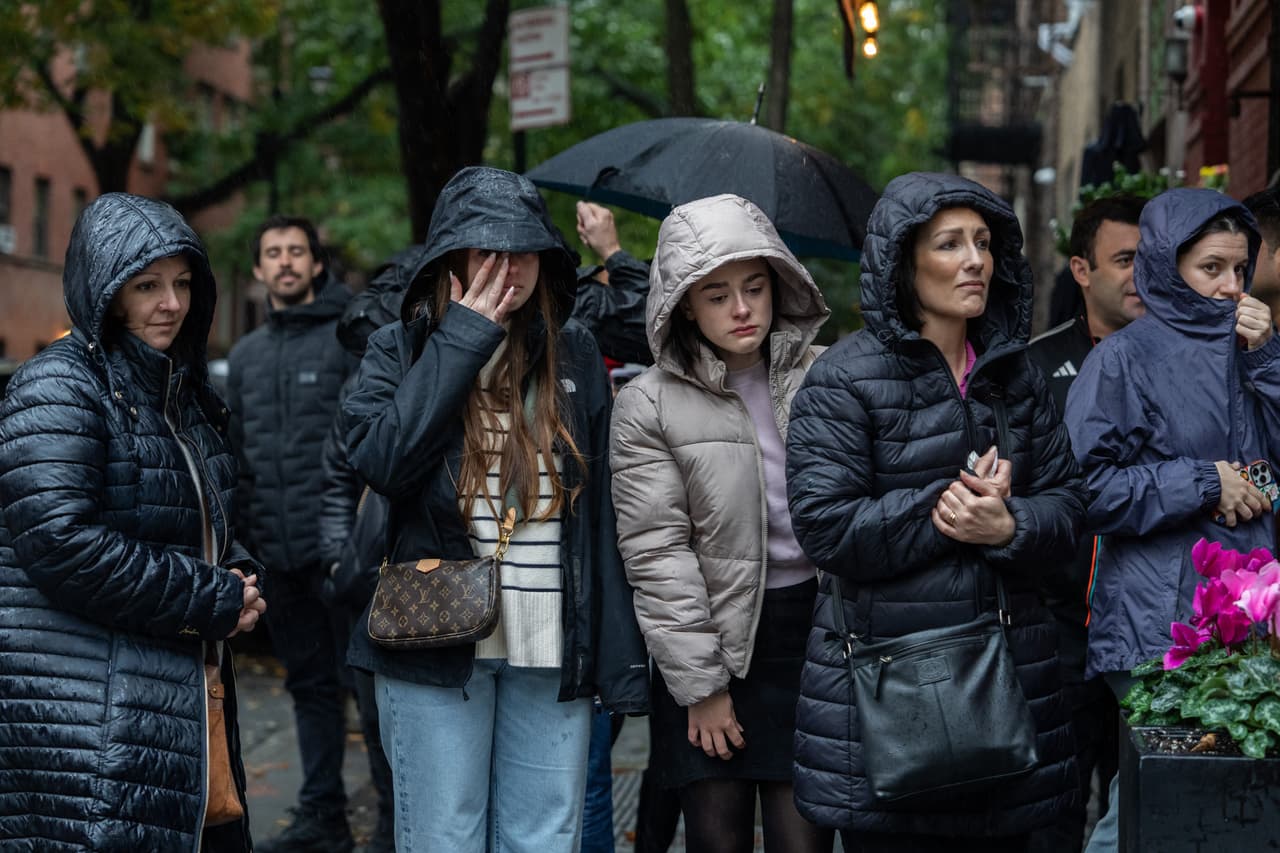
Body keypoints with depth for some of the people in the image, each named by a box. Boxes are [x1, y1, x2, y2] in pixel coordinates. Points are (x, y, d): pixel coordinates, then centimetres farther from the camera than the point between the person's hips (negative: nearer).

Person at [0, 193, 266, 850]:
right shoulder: (59, 389, -11)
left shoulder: (184, 390, 17)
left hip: (185, 699, 9)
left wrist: (238, 577, 5)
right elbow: (61, 543, -22)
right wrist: (213, 600, -15)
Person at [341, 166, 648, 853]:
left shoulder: (574, 355, 10)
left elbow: (601, 511, 8)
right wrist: (462, 339, -11)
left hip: (551, 656, 2)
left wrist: (621, 663, 3)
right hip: (435, 643, -2)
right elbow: (378, 458, -16)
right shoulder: (397, 351, 4)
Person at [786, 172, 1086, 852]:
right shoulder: (844, 379, -6)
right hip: (883, 679, -5)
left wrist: (1007, 527, -13)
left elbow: (1065, 502, 8)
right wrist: (946, 504, -13)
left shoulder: (1015, 374, 12)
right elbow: (826, 525, -14)